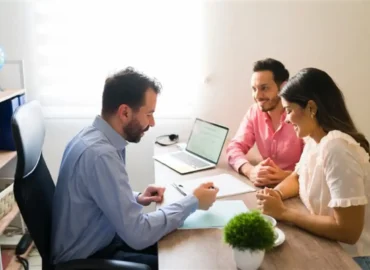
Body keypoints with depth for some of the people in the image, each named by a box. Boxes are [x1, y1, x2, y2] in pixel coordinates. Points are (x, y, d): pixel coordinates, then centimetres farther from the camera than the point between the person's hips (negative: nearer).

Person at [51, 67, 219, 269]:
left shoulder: (95, 137, -2)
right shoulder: (99, 153, -30)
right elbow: (138, 235, -30)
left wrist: (137, 198, -2)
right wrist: (194, 201, -20)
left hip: (99, 239, 8)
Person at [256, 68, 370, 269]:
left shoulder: (337, 148, -27)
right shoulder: (313, 139, 0)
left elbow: (347, 231, -28)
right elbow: (297, 178, 16)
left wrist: (283, 212, -20)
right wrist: (276, 194, -6)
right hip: (324, 244, 7)